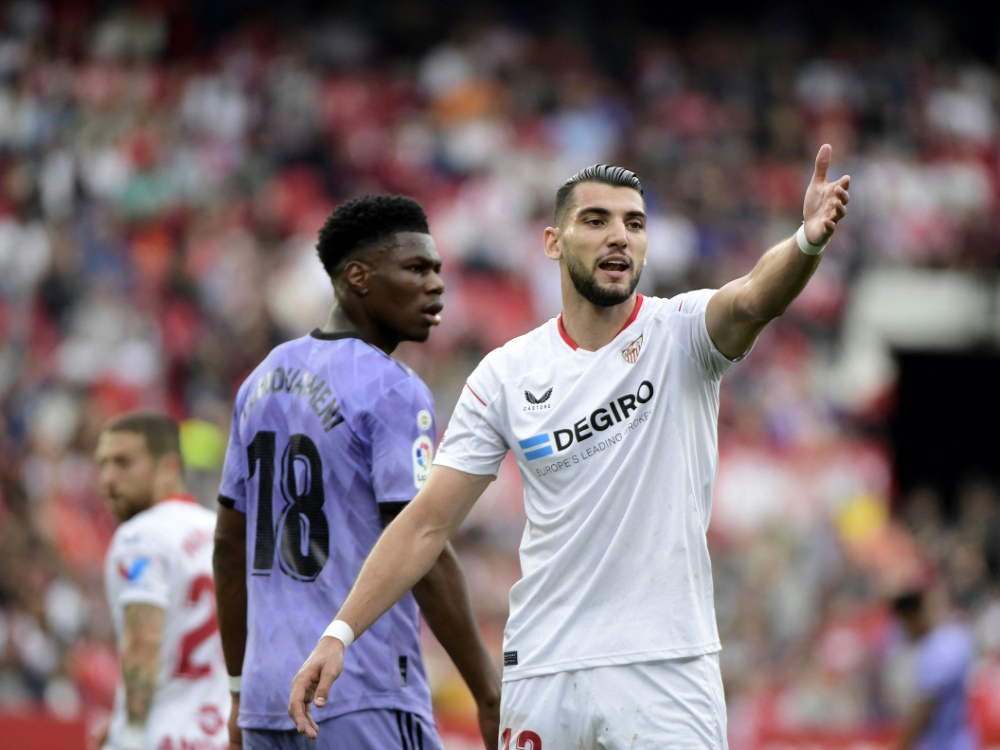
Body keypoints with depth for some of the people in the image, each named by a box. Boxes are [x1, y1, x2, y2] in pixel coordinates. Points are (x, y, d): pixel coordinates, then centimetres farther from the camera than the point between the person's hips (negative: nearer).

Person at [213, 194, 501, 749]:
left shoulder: (264, 380, 14)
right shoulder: (392, 390, -10)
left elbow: (230, 547, 18)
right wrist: (491, 696, -15)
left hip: (268, 697, 8)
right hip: (363, 704, -8)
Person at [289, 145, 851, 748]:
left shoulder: (681, 334, -3)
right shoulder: (506, 374, 3)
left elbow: (752, 301, -26)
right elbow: (428, 524, 5)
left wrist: (808, 242, -49)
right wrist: (339, 634, -4)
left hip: (666, 670, -2)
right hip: (542, 670, 2)